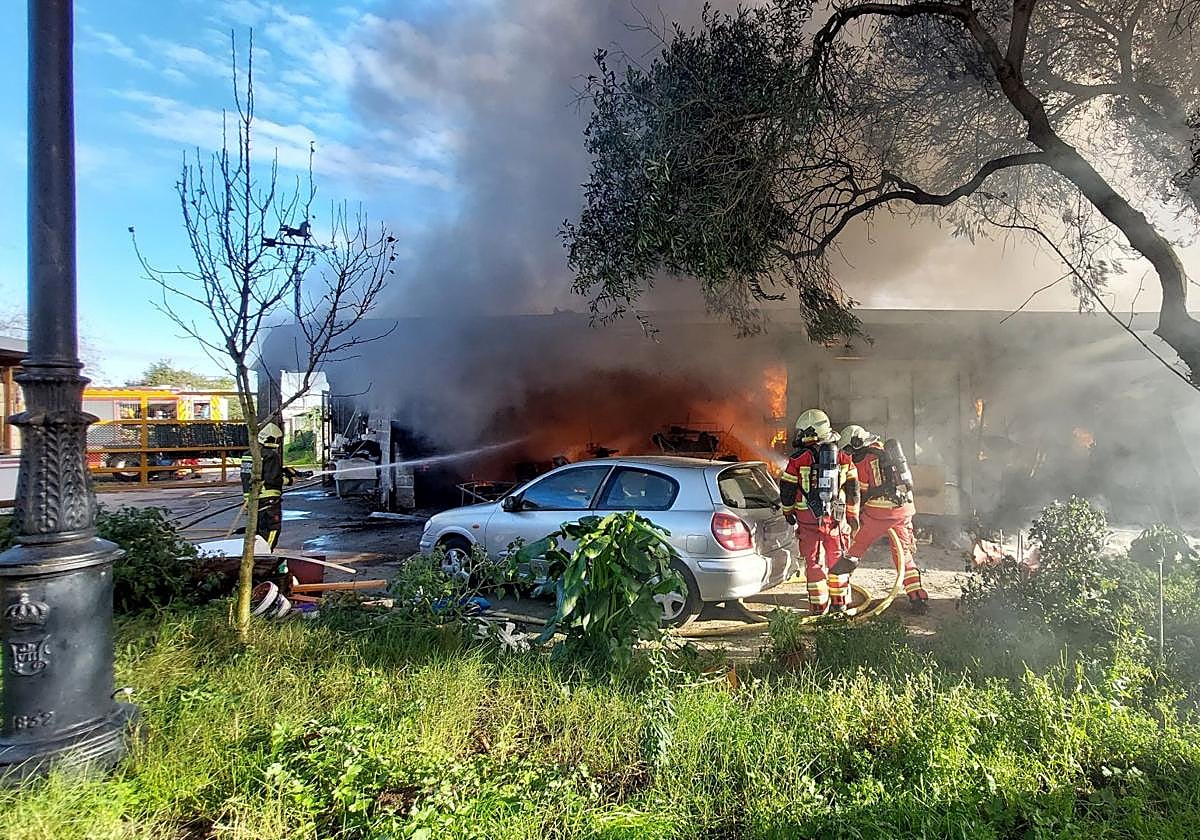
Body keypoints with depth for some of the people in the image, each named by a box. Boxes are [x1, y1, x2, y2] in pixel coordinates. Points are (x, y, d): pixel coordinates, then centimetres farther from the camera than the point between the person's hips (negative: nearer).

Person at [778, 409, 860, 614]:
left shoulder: (798, 459, -8)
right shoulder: (843, 458, 4)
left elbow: (787, 489, -2)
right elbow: (853, 490, 8)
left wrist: (788, 512, 14)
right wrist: (853, 515, 18)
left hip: (808, 518, -3)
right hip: (835, 517, 3)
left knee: (813, 561, 5)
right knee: (836, 558, 17)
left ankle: (819, 605, 7)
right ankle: (839, 603, 24)